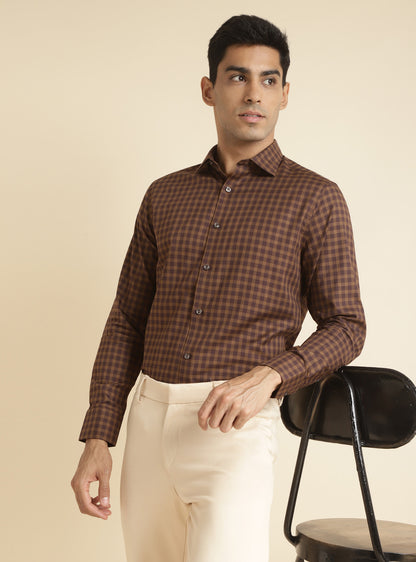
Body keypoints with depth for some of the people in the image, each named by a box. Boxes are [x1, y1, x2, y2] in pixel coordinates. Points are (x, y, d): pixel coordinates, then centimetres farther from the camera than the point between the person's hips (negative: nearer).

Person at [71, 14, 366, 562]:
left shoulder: (315, 199, 3)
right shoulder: (165, 196, 14)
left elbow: (346, 326, 2)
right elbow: (127, 320, 14)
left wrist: (268, 375, -16)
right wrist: (98, 438, 6)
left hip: (235, 426, -4)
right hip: (149, 416, 5)